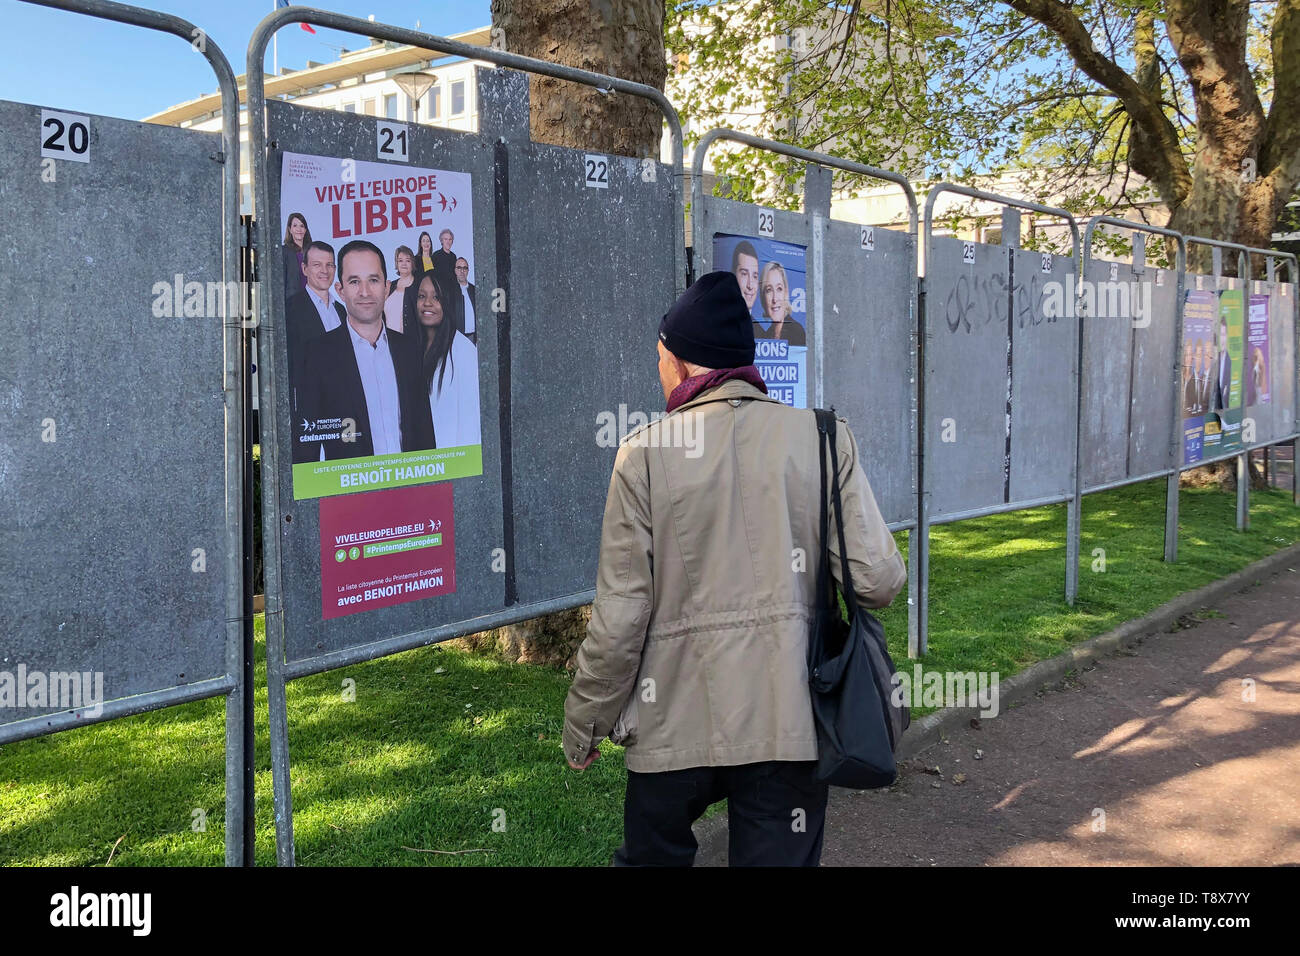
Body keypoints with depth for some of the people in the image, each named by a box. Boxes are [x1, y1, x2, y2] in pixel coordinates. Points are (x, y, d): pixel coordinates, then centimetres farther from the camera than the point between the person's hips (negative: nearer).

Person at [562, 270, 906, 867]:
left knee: (648, 858, 20)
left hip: (675, 722, -1)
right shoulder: (823, 437, -2)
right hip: (790, 720, 1)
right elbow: (877, 581, -7)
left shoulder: (645, 452, -7)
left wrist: (584, 724, 5)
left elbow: (619, 615, -8)